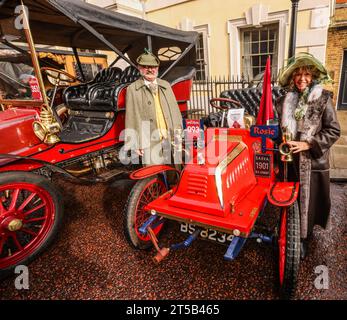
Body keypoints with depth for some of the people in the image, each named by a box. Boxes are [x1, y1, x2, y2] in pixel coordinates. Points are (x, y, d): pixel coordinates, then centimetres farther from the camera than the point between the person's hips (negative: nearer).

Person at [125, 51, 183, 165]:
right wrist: (135, 144, -6)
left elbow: (175, 111, 13)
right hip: (149, 142, -4)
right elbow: (131, 119, -2)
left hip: (168, 139, 4)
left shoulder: (166, 86, 14)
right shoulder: (132, 89, 1)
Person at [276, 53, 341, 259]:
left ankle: (304, 239, 30)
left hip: (313, 162, -2)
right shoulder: (284, 101, 5)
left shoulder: (323, 98, -5)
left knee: (308, 201, 9)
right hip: (290, 161, 3)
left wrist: (308, 144, -17)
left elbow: (333, 131, -7)